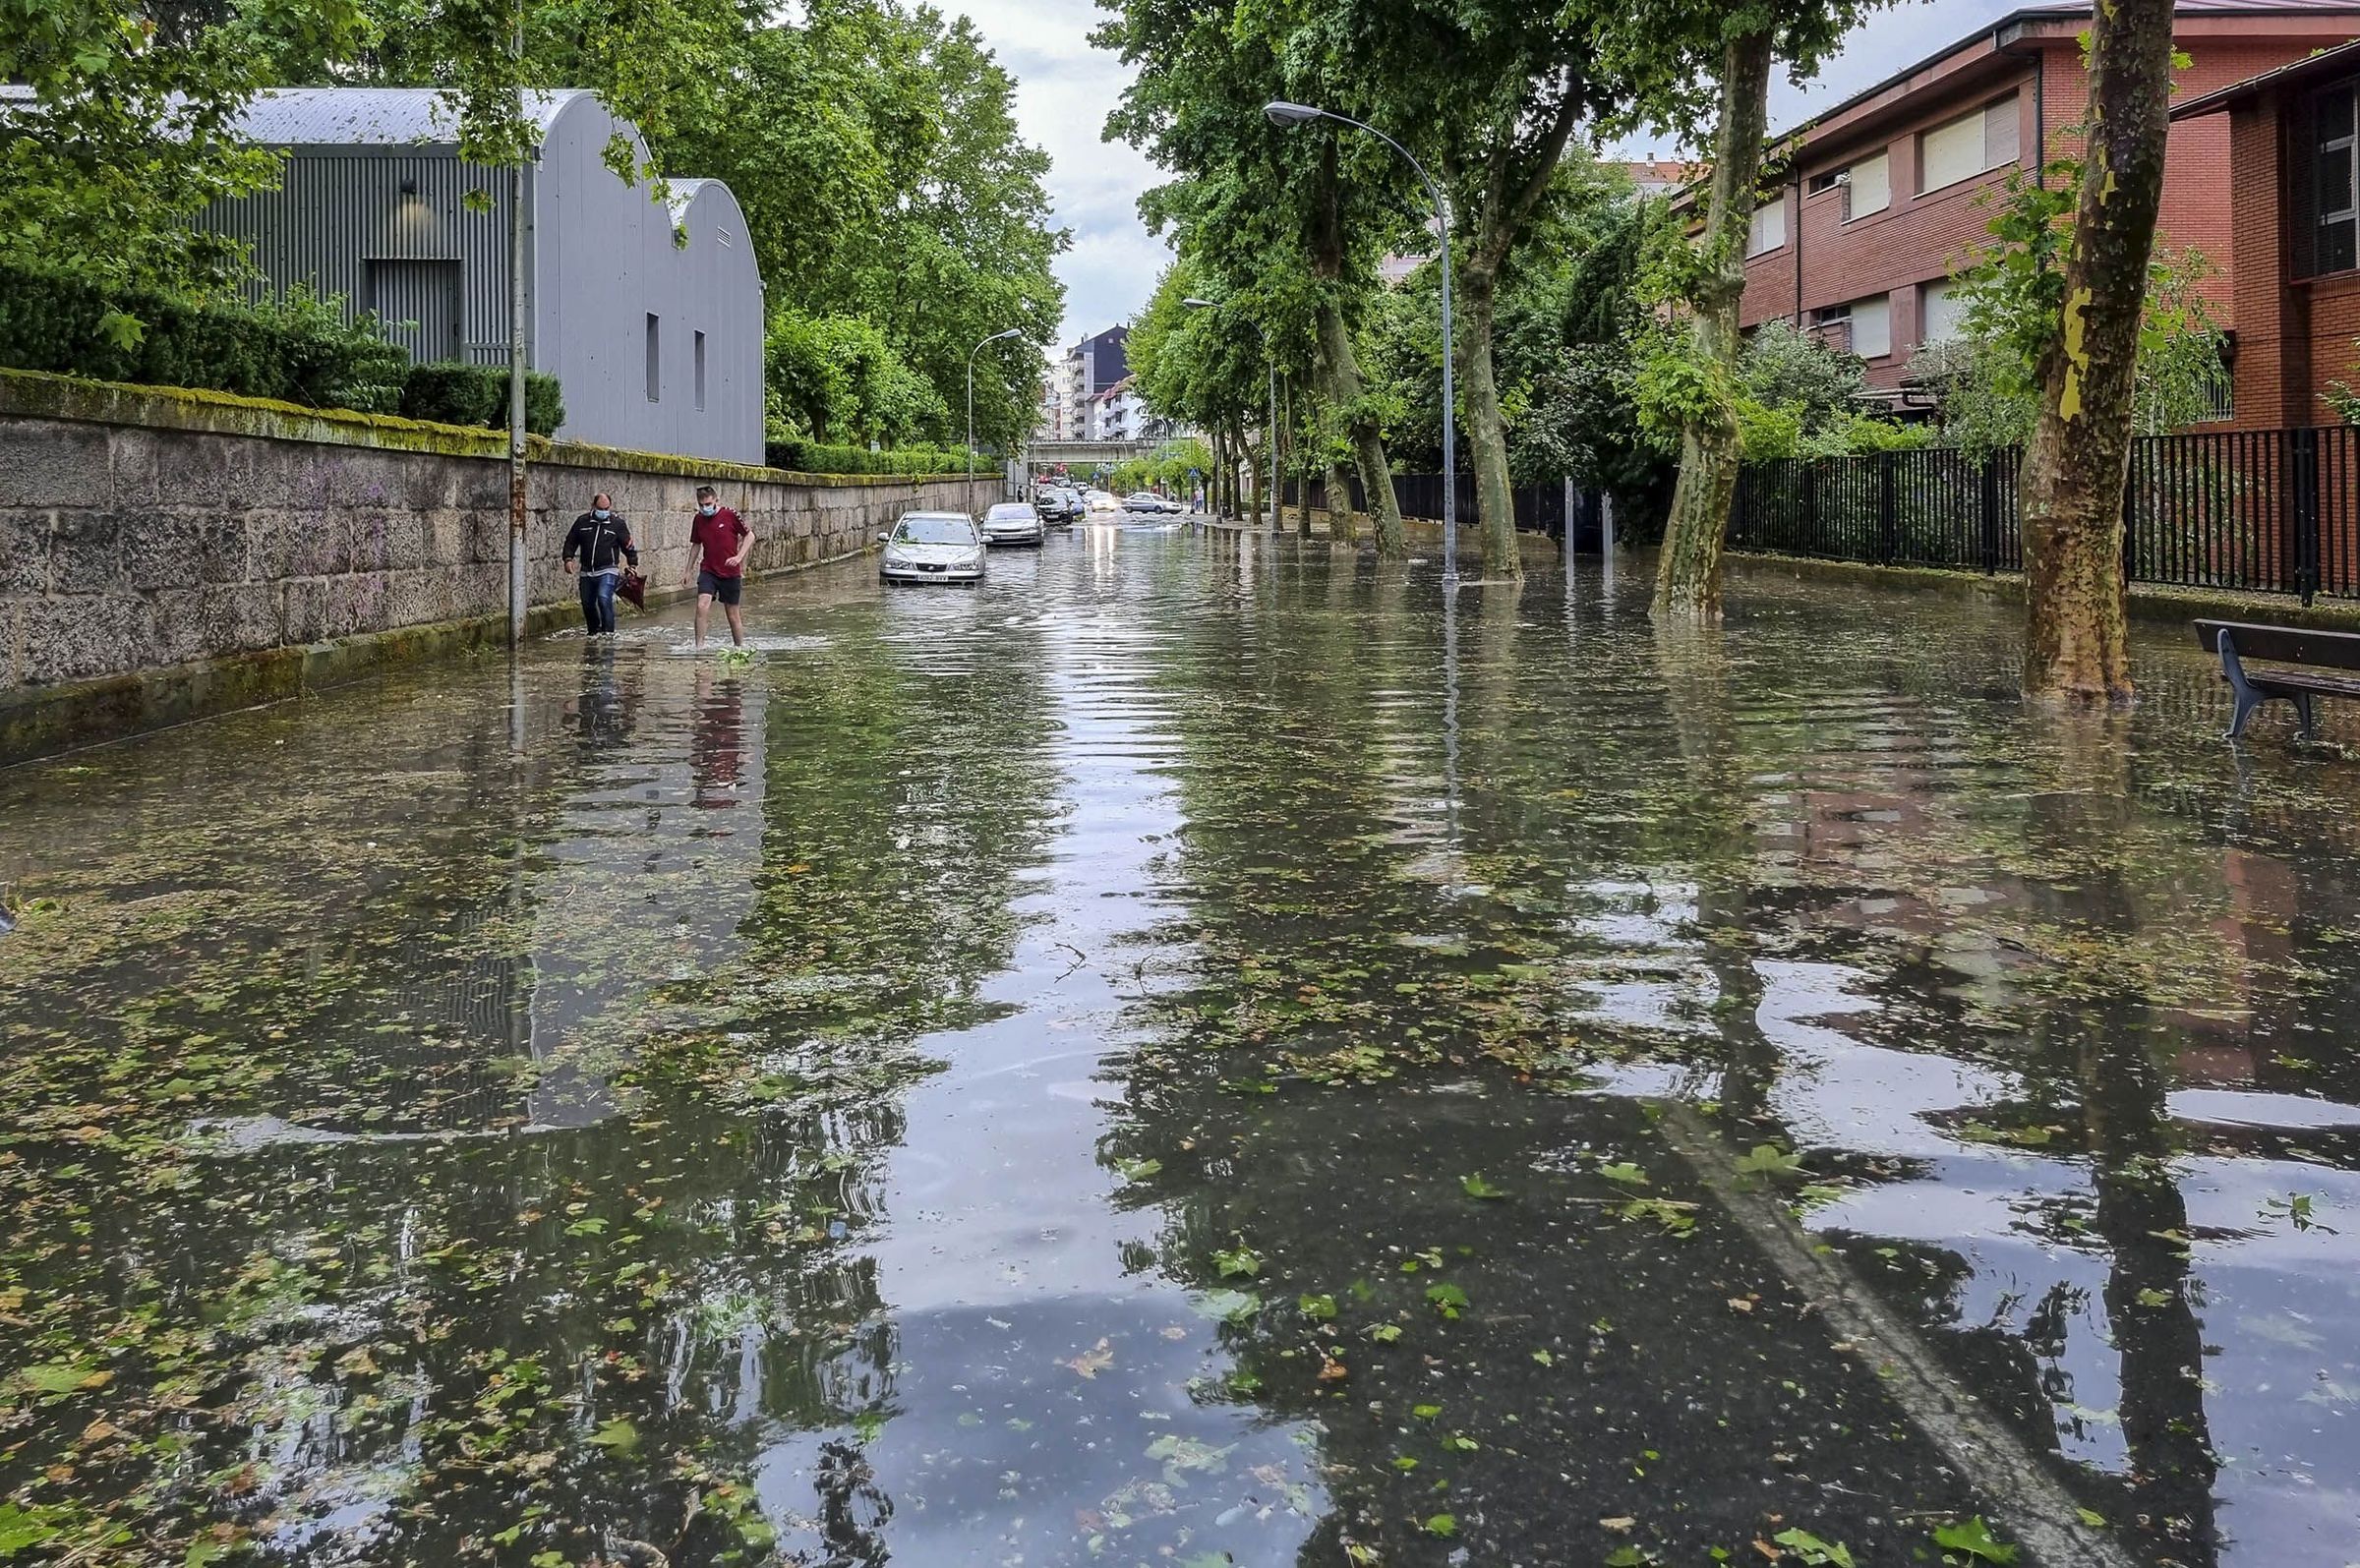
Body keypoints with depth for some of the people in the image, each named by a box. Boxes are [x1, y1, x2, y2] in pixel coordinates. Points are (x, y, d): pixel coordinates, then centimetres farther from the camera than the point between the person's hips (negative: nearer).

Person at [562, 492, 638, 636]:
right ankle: (593, 631, 32)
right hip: (587, 572, 4)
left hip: (607, 571, -4)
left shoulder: (618, 524, 0)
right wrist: (568, 558, -2)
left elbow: (628, 546, 5)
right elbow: (571, 541, 12)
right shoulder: (582, 521, 7)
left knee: (604, 599, -22)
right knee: (587, 603, 12)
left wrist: (633, 564, -1)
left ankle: (608, 632, -16)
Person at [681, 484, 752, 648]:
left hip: (730, 572, -2)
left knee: (732, 613, 7)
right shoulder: (699, 519, 3)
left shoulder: (730, 515, -9)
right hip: (708, 571, 2)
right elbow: (696, 545, 16)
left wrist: (739, 557, -13)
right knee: (702, 606, -18)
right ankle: (699, 646, -15)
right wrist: (688, 571, 18)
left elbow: (749, 535, -1)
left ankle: (741, 646, 23)